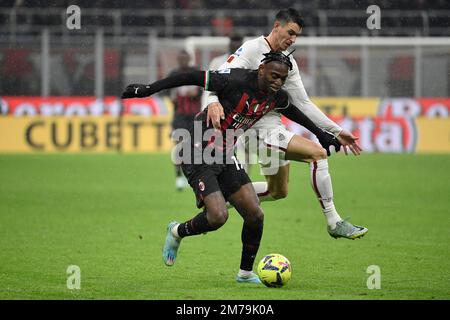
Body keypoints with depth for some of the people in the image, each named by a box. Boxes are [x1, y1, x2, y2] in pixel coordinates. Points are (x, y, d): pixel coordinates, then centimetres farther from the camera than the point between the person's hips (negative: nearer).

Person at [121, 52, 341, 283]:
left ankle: (246, 273, 18)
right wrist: (149, 89, -21)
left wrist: (321, 134, 34)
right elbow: (193, 77, -20)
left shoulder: (276, 97, 0)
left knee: (255, 215, -2)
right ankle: (177, 233, 12)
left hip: (225, 156, 7)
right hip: (199, 153, -7)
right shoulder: (236, 81, -23)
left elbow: (292, 111, 24)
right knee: (218, 216, -19)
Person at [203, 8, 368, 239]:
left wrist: (336, 131, 10)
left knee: (278, 192, 19)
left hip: (275, 128, 10)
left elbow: (303, 105, 15)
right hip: (262, 131, -10)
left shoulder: (289, 63, 13)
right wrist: (213, 101, -44)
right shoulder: (252, 49, -10)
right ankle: (334, 223, -17)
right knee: (318, 153, -20)